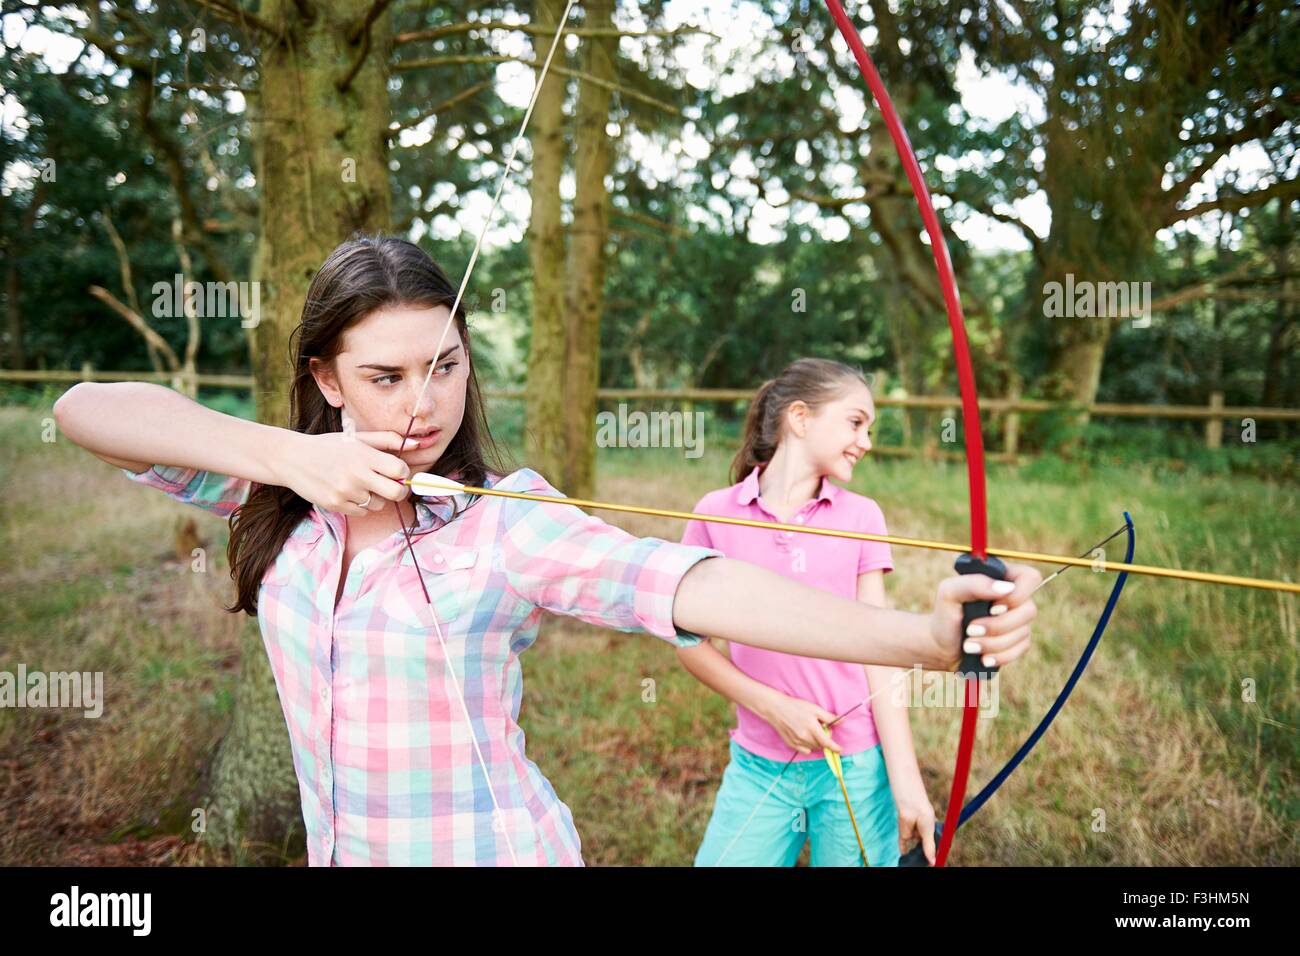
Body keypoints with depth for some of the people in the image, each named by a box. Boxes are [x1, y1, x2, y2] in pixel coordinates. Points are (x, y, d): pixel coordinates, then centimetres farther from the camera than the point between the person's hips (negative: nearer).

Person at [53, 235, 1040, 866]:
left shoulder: (508, 522, -22)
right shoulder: (282, 494, -7)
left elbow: (701, 589, -36)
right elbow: (86, 407, -12)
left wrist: (925, 634, -49)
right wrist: (285, 454, -28)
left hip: (495, 848, -4)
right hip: (335, 848, 5)